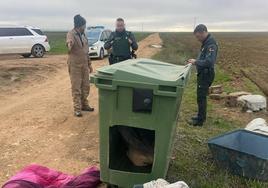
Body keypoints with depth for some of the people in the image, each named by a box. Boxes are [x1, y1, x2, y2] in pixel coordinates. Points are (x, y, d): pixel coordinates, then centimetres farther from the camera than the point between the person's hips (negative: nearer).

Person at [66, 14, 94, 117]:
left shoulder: (83, 35, 13)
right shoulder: (71, 34, -11)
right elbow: (69, 41, -35)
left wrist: (89, 64, 17)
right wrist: (70, 44, -59)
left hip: (84, 64, 7)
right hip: (75, 65, -7)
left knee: (85, 86, 13)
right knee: (76, 88, -2)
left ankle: (84, 105, 27)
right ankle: (77, 109, 6)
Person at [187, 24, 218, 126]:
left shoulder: (211, 45, -21)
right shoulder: (206, 43, 11)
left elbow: (209, 61, -29)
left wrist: (196, 62, -21)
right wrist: (195, 61, 7)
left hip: (206, 74, -10)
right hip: (202, 73, 10)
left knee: (201, 97, -2)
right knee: (201, 96, 18)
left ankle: (200, 120, 8)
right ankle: (201, 115, 32)